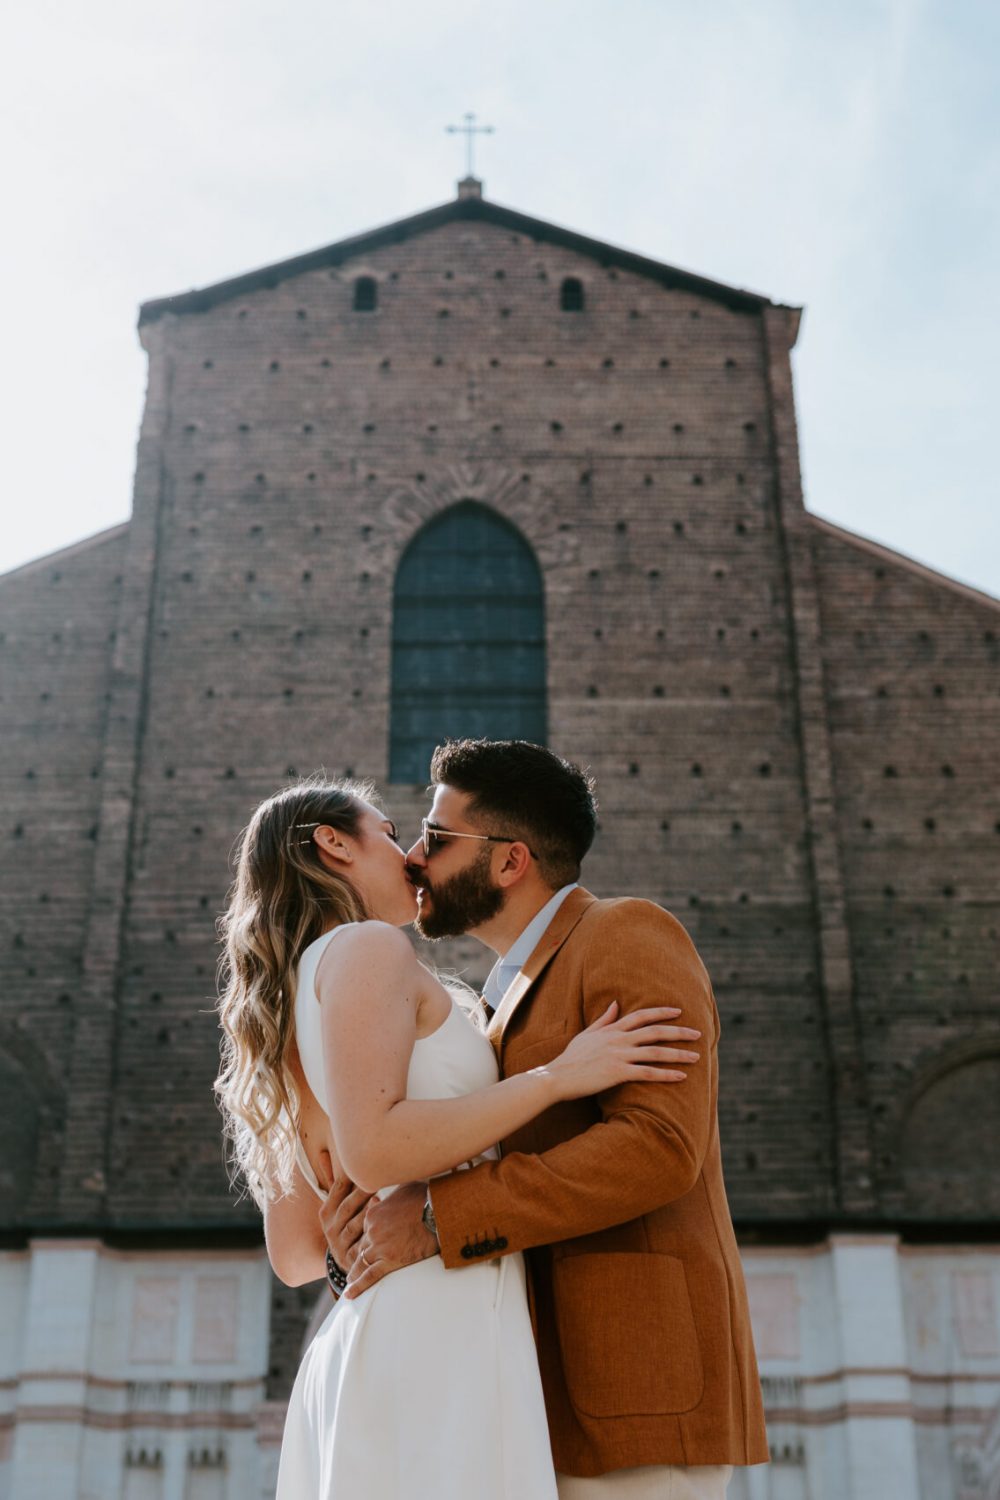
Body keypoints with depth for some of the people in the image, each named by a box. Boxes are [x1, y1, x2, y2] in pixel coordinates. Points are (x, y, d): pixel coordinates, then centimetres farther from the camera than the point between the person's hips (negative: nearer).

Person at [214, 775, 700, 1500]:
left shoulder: (289, 1035, 22)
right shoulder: (365, 948, -3)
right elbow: (372, 1151, -18)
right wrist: (557, 1076, -11)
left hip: (358, 1345, 9)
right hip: (437, 1337, -9)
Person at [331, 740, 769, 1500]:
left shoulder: (629, 936, -6)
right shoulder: (526, 989, 22)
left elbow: (660, 1147, -21)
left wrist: (437, 1218, -20)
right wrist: (394, 1214, -5)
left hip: (642, 1374, -9)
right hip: (571, 1399, 9)